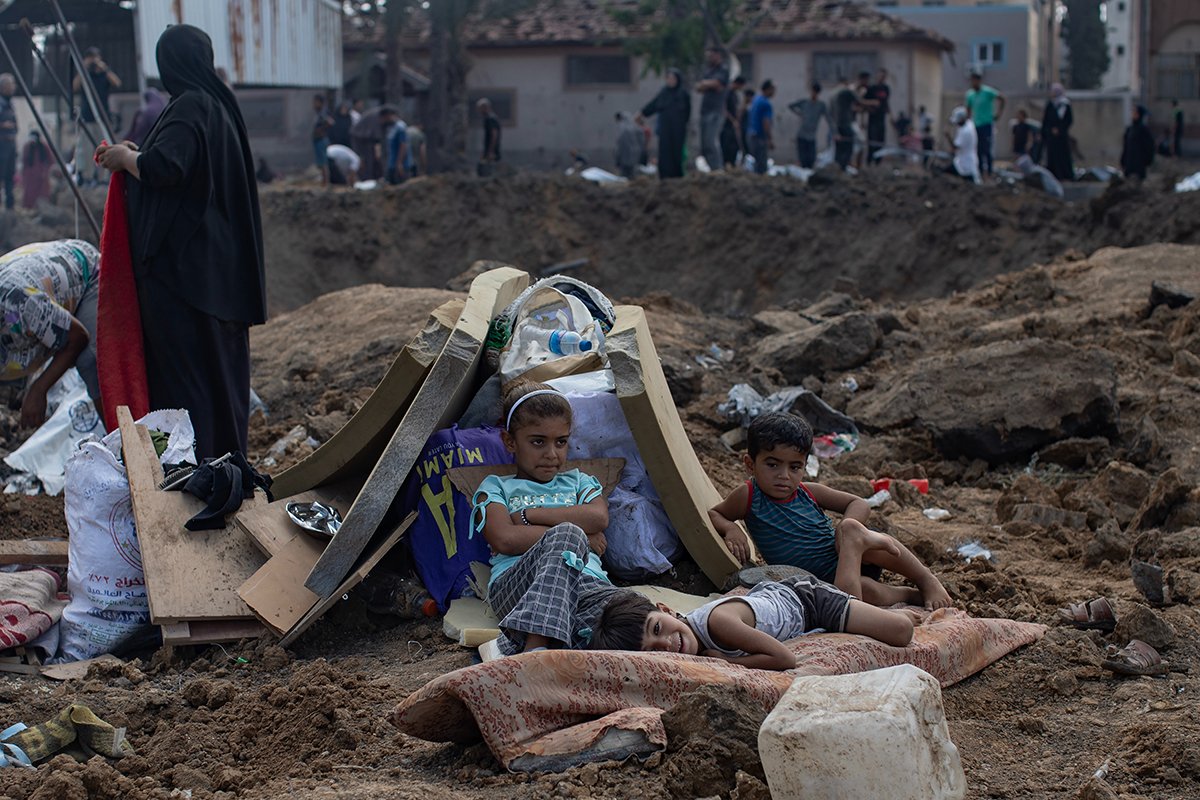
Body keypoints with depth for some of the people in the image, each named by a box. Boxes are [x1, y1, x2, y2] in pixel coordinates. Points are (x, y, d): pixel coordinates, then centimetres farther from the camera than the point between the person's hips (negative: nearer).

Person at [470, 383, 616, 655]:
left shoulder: (579, 481, 34)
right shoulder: (494, 487, 25)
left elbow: (599, 518, 8)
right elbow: (505, 539, 2)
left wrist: (528, 515, 5)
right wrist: (579, 538, 1)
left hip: (586, 579, 2)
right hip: (513, 585, -2)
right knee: (566, 535, -36)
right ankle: (536, 646, -52)